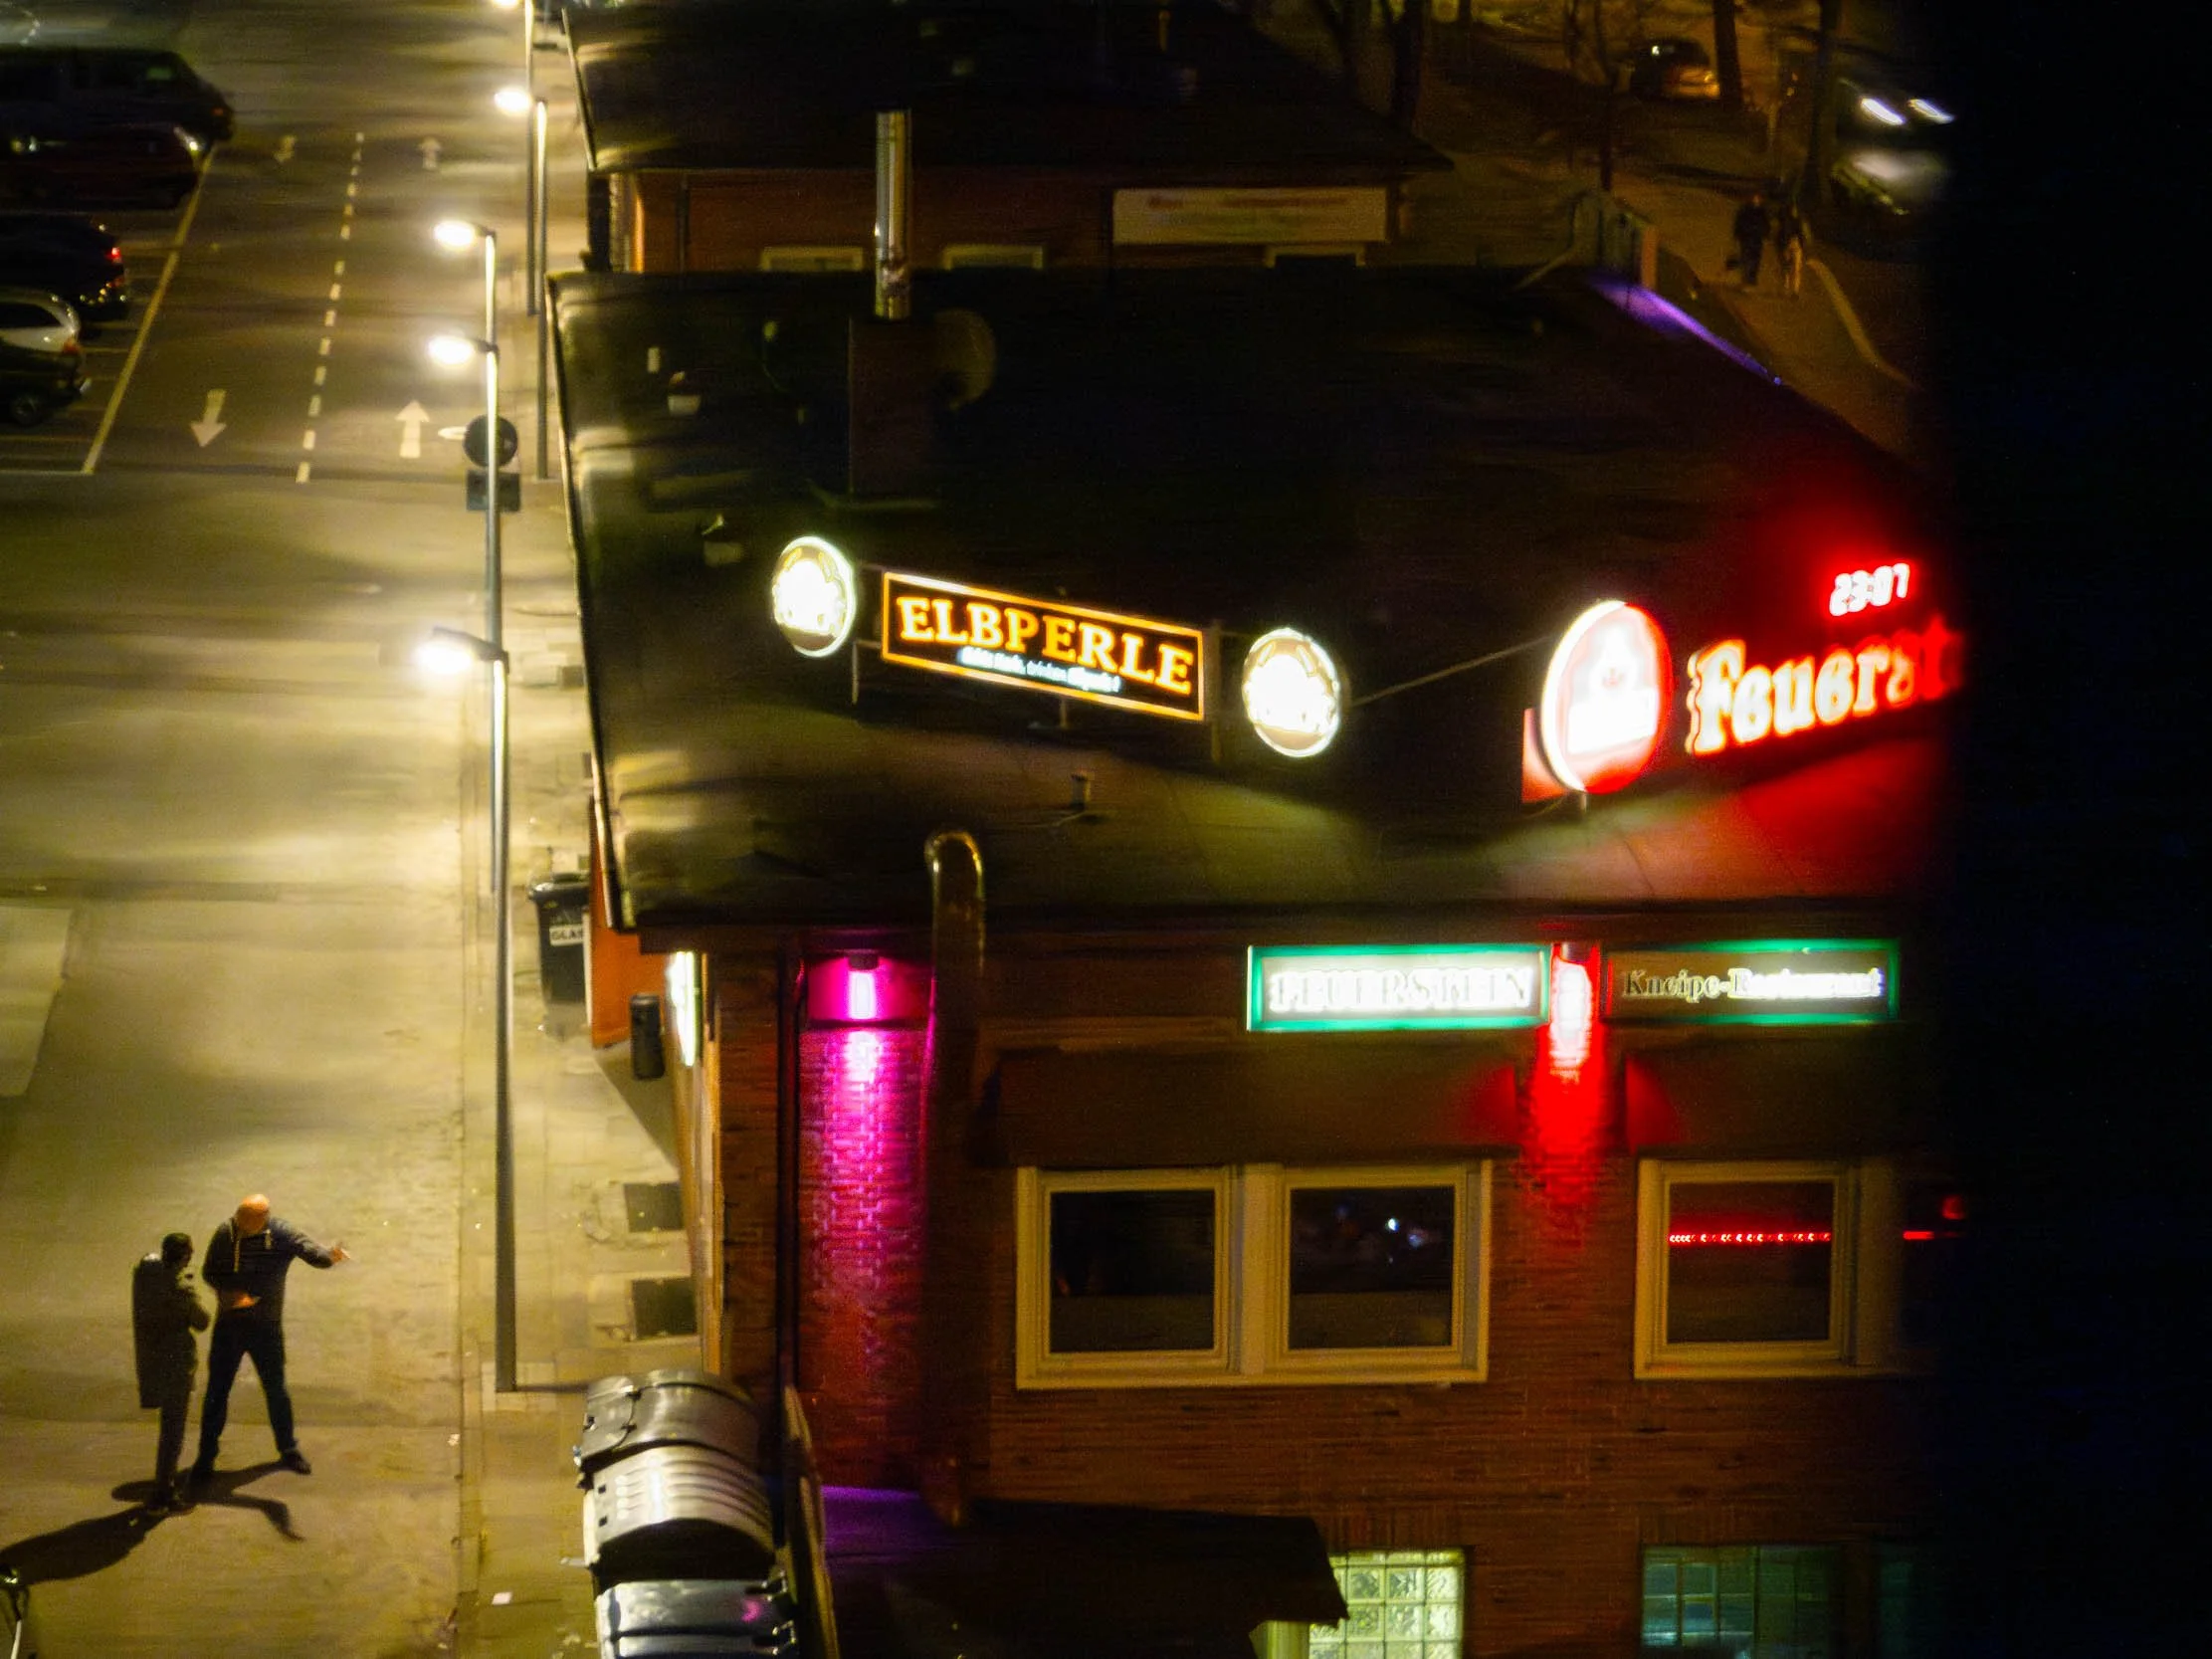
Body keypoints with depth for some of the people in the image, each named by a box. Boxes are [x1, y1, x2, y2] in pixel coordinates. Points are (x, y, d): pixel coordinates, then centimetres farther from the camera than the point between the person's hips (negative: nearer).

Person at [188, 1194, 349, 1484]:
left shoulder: (282, 1235, -15)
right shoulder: (225, 1234, -9)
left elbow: (311, 1250, -28)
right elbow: (209, 1272, 0)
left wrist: (329, 1255, -52)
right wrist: (229, 1294, -19)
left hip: (267, 1326, -1)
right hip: (229, 1324, 1)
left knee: (275, 1389, 11)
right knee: (216, 1391, 4)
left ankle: (288, 1449, 31)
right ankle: (206, 1456, 16)